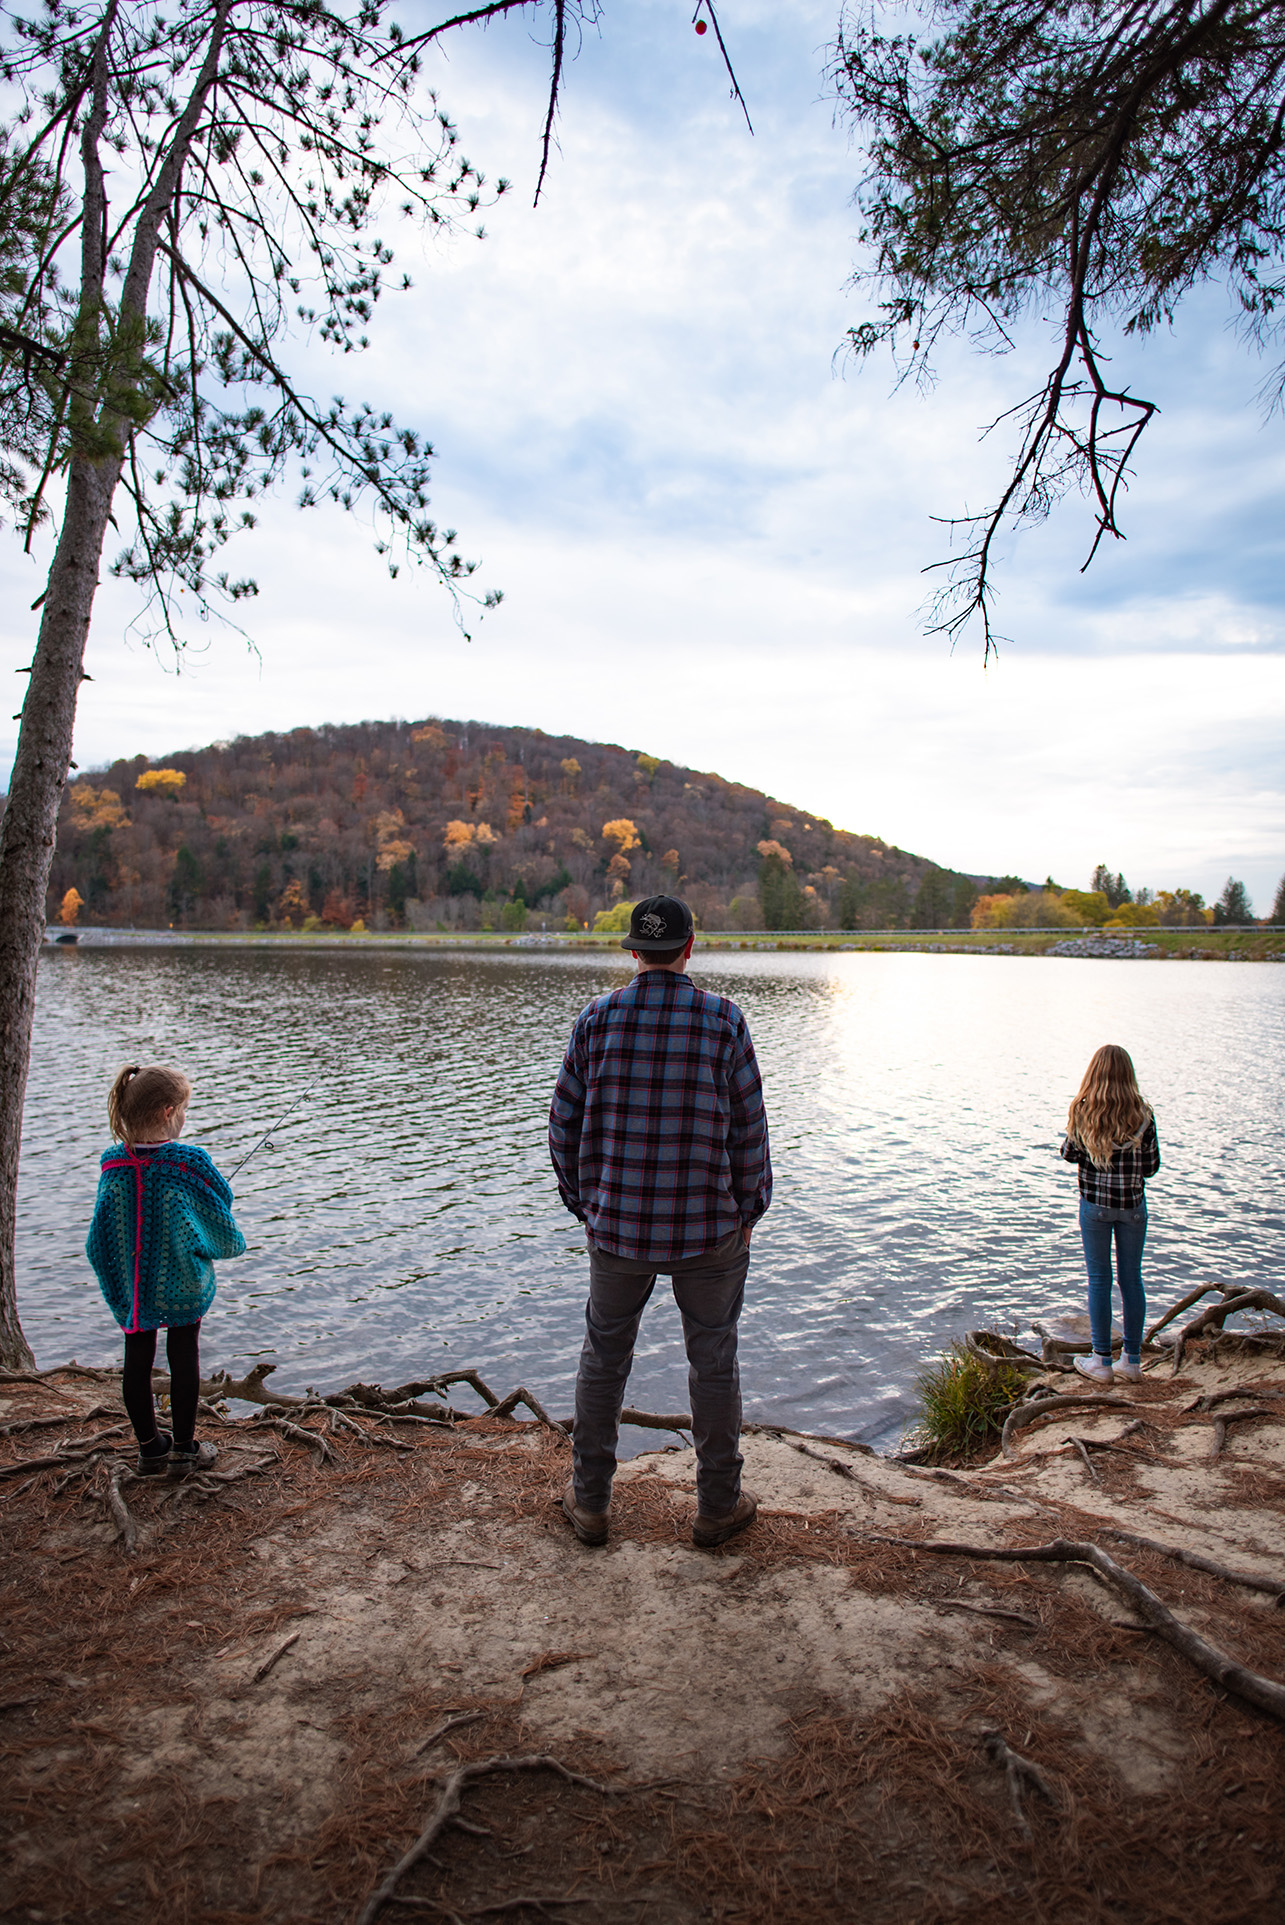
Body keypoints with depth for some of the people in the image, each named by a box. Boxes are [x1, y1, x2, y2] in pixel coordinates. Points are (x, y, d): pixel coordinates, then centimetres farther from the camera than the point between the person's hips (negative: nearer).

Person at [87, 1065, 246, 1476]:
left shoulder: (113, 1165, -8)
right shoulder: (190, 1163, -20)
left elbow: (100, 1239, 0)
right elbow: (217, 1220, -8)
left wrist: (116, 1280, 14)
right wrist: (230, 1243, 14)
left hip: (131, 1287, 4)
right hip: (182, 1287, -3)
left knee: (137, 1363, 13)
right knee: (184, 1362, 10)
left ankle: (150, 1448, 25)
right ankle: (184, 1449, 21)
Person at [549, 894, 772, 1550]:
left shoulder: (596, 1020, -6)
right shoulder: (723, 1021, -10)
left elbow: (566, 1125, 0)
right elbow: (748, 1129, -5)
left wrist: (584, 1202, 13)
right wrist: (748, 1212, 8)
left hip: (617, 1225, 2)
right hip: (708, 1227, -1)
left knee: (603, 1359, 18)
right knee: (713, 1362, 15)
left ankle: (590, 1502, 29)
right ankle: (718, 1507, 27)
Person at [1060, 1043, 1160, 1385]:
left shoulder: (1082, 1112, -10)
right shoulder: (1142, 1114, -8)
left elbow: (1069, 1153, -1)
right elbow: (1152, 1166, -3)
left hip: (1095, 1202, -1)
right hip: (1133, 1204, 1)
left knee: (1099, 1279, 7)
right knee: (1131, 1278, 11)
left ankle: (1102, 1361, 12)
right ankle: (1132, 1360, 18)